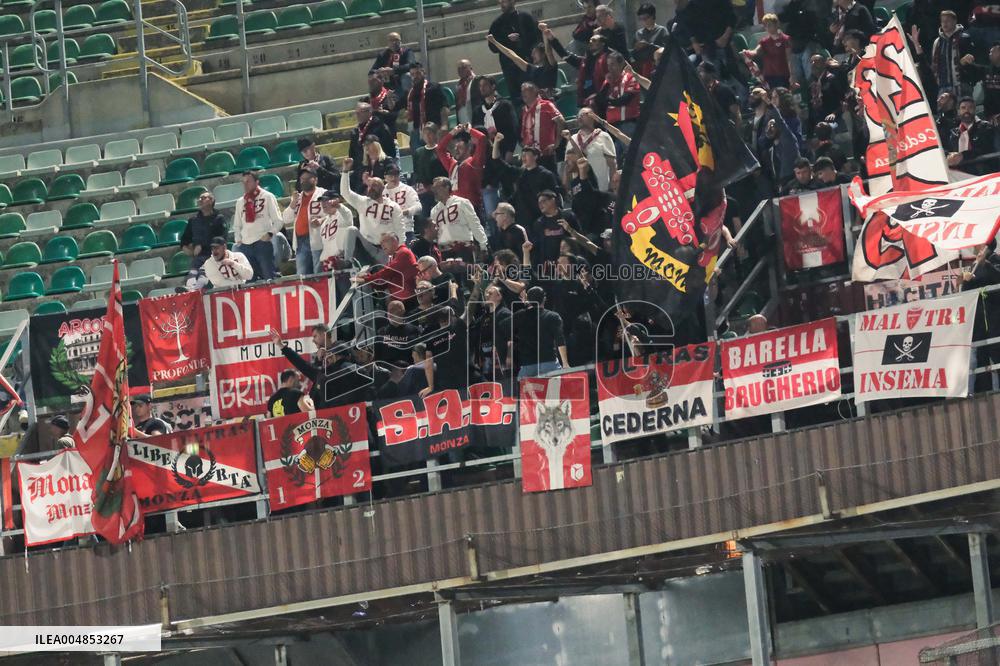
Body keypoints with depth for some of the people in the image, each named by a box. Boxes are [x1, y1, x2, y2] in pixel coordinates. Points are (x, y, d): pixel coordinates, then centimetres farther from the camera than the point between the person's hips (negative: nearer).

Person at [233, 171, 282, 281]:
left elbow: (278, 221, 0)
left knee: (268, 277, -6)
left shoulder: (267, 197, 3)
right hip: (245, 245, 5)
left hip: (263, 243, -5)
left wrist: (270, 234, -13)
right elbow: (237, 225, 24)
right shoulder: (240, 201, 17)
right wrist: (238, 240, 10)